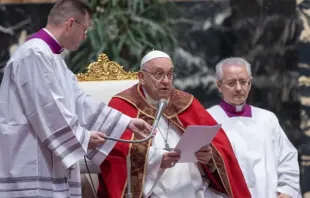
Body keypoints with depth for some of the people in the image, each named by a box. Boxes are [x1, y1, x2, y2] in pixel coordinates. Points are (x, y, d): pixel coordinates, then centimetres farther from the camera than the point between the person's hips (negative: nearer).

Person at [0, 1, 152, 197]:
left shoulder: (52, 58, 20)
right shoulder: (34, 54, -14)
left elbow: (79, 102, 21)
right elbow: (47, 110, -18)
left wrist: (127, 122, 18)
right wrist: (83, 137, -7)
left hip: (46, 164, 11)